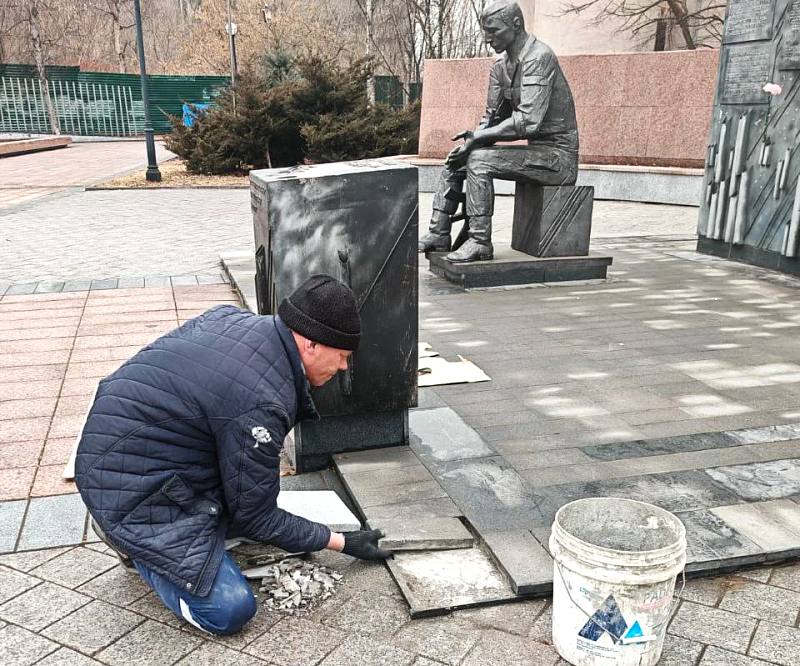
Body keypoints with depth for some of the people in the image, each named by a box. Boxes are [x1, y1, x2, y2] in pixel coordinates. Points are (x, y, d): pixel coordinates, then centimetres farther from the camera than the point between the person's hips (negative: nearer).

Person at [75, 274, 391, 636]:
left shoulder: (231, 316, -4)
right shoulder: (262, 403, -27)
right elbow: (257, 518, -15)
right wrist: (343, 542, -4)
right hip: (132, 491, -9)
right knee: (229, 611, -10)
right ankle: (135, 541, 7)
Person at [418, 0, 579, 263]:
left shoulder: (538, 57, -18)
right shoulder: (500, 66, 10)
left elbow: (528, 121, -27)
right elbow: (492, 118, 13)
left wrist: (478, 138, -22)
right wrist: (472, 140, -7)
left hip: (557, 154, -9)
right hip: (536, 150, 9)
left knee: (479, 160, -26)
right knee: (455, 160, 4)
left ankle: (480, 241, -21)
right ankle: (438, 234, 1)